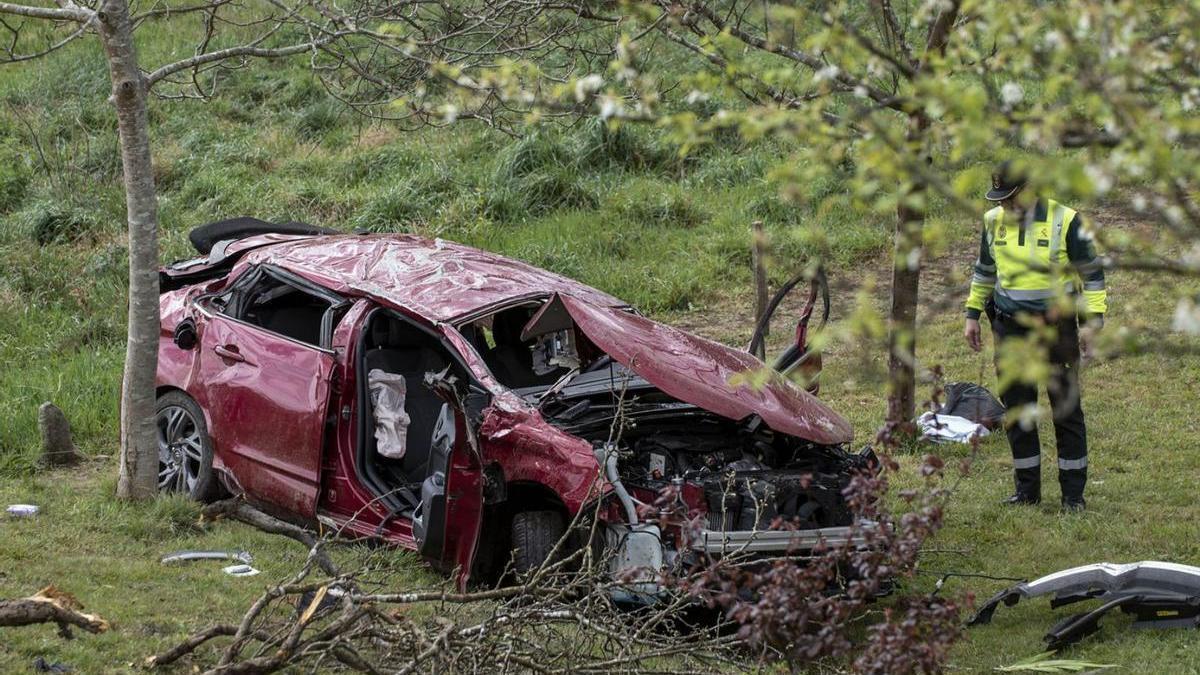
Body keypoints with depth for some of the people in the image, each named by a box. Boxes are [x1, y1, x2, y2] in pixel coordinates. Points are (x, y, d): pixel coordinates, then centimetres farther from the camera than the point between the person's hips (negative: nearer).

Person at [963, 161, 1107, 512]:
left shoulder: (1064, 221, -8)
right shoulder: (994, 222, 6)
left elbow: (1092, 272, -3)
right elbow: (984, 270, 21)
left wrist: (1092, 322, -7)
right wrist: (972, 315, 20)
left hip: (1056, 327, -4)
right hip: (1010, 328, 4)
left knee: (1066, 410, -1)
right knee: (1017, 410, 7)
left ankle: (1073, 493, 6)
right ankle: (1027, 489, 17)